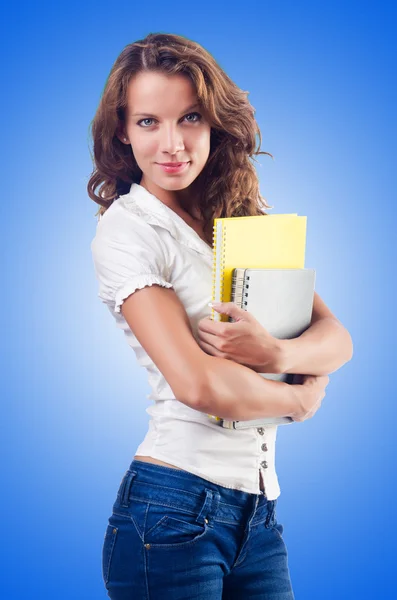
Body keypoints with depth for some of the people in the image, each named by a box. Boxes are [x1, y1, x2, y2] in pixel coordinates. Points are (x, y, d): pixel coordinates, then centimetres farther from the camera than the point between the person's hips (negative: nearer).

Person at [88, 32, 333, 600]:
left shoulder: (245, 219, 10)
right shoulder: (126, 229, -10)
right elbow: (196, 382, -20)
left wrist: (273, 351, -19)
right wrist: (301, 398, -5)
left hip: (259, 509, 6)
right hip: (175, 509, -6)